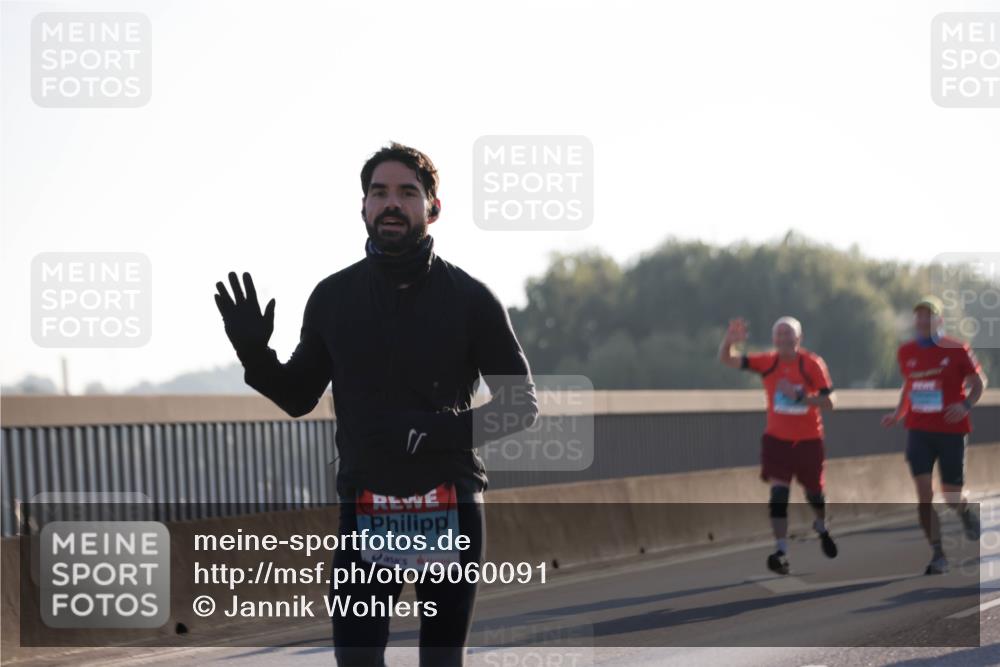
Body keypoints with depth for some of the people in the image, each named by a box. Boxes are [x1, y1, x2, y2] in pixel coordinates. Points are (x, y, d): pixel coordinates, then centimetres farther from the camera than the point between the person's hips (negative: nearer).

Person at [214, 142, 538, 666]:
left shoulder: (470, 299, -2)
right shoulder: (334, 298, 4)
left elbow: (521, 403, 0)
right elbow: (298, 397, 14)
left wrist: (437, 431, -15)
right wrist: (253, 352, -6)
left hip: (451, 505, -1)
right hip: (365, 505, 1)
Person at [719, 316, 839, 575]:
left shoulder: (813, 364, -11)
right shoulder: (768, 362, -6)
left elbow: (828, 402, -14)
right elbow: (726, 359, -12)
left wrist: (799, 396, -28)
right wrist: (729, 340, -33)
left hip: (808, 440, 0)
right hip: (777, 439, 0)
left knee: (814, 491, 15)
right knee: (778, 493, -13)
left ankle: (821, 528, 47)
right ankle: (781, 551, -13)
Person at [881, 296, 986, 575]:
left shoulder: (956, 350, -7)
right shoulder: (906, 352, 4)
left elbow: (979, 382, 0)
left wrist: (966, 405, -17)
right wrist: (899, 413, 8)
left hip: (951, 429, -3)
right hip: (919, 429, 3)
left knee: (952, 497, 3)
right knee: (924, 493, -10)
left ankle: (967, 513, 40)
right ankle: (938, 555, -5)